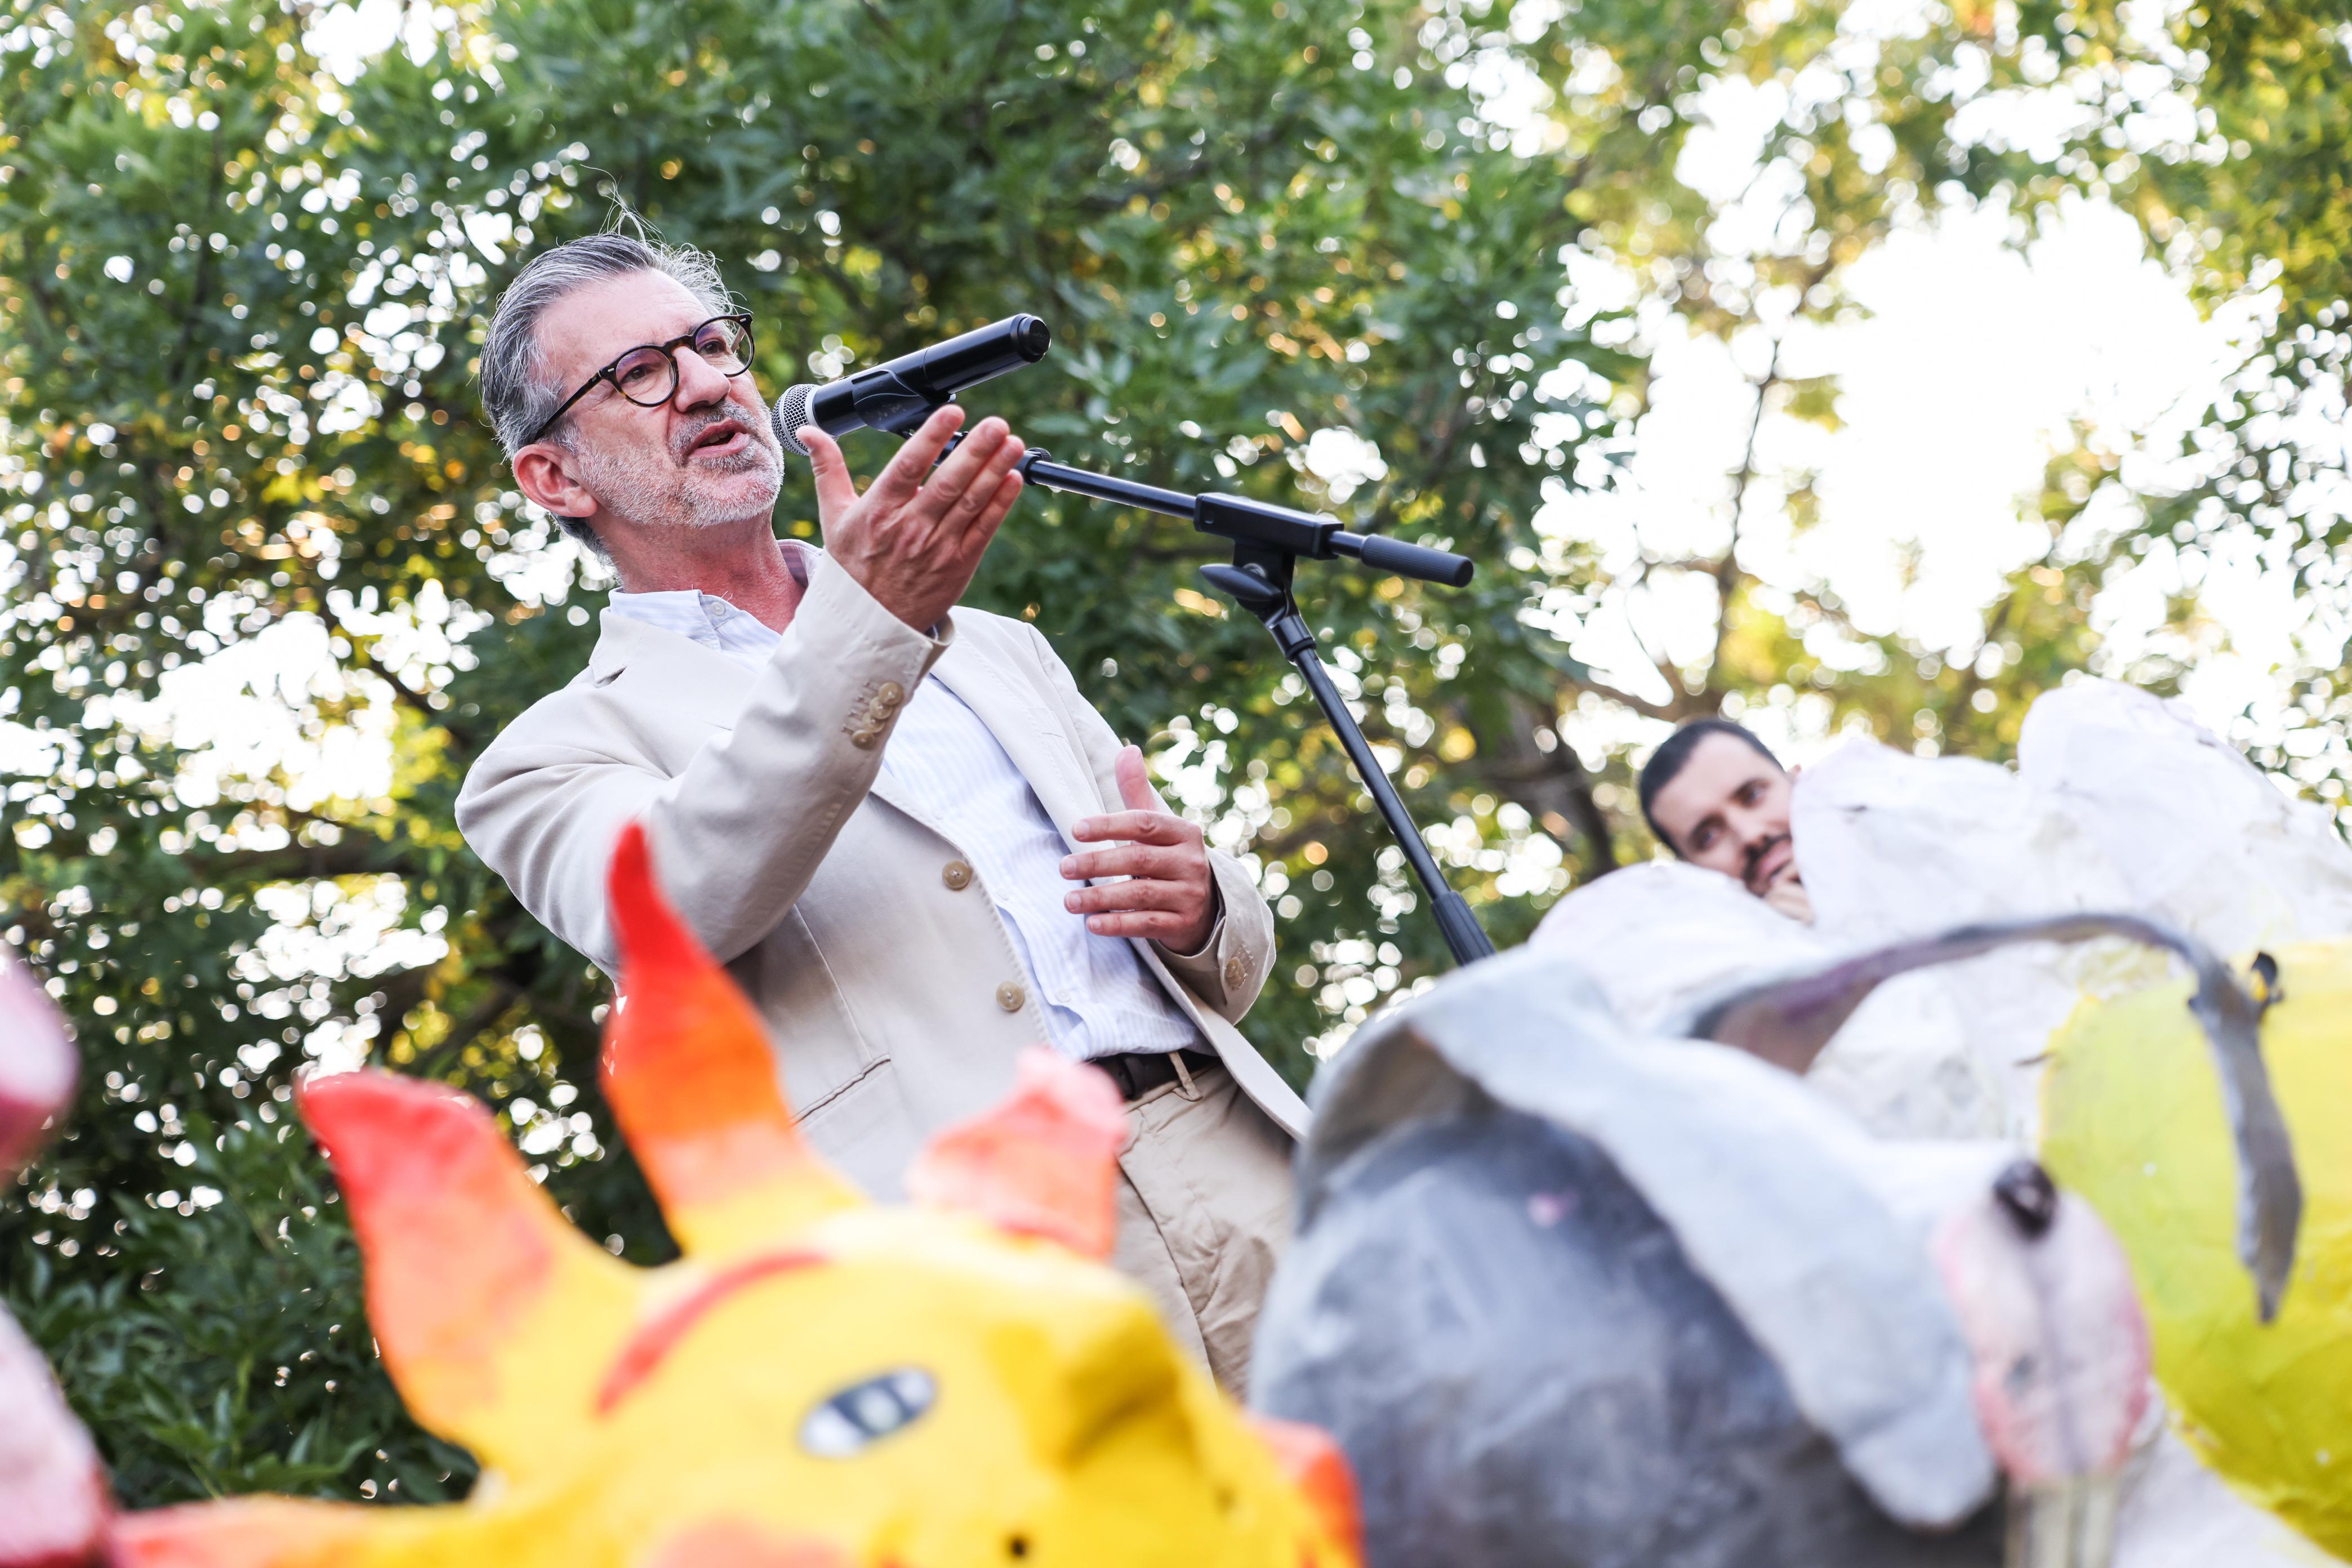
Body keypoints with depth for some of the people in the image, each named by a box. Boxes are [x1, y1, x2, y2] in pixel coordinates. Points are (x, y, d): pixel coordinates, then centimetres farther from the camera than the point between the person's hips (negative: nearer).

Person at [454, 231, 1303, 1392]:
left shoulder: (994, 652, 26)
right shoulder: (560, 751, 11)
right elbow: (659, 913, -13)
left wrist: (1199, 906, 2)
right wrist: (866, 623, -23)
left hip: (1252, 1188, 5)